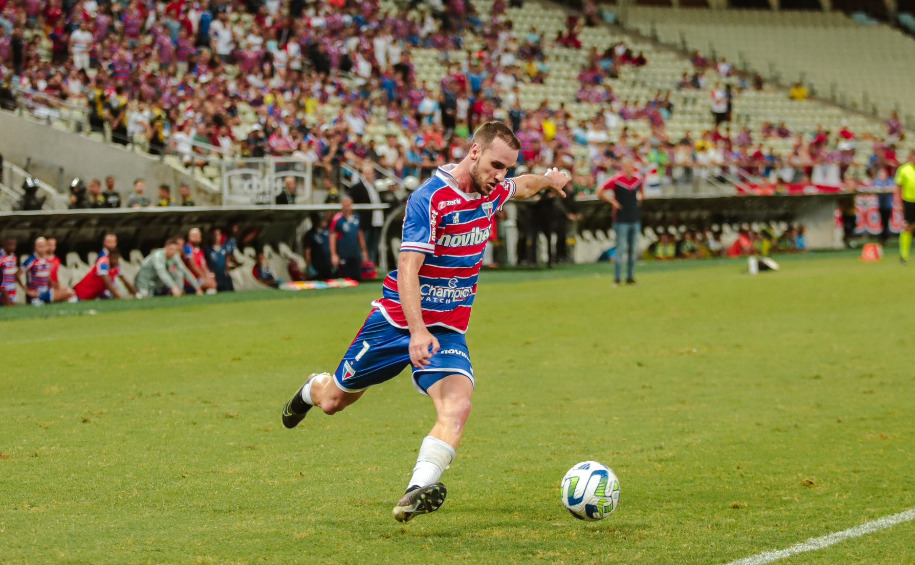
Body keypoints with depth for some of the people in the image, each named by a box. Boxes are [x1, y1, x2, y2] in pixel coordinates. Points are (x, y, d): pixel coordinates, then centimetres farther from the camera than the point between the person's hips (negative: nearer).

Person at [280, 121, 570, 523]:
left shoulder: (492, 191, 1)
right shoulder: (430, 198, -21)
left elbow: (520, 187, 30)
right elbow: (408, 271, -29)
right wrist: (417, 332, -37)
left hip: (447, 331, 5)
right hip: (397, 321, -5)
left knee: (457, 406, -25)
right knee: (333, 402, 14)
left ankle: (418, 491, -36)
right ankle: (313, 389, 50)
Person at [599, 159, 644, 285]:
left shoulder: (639, 180, 6)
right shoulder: (616, 181, -9)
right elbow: (600, 193, -4)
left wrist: (639, 199, 12)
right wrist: (613, 202, -7)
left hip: (635, 220, 5)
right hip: (621, 221, -5)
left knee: (633, 250, 8)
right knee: (621, 249, -8)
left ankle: (630, 277, 16)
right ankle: (617, 278, -3)